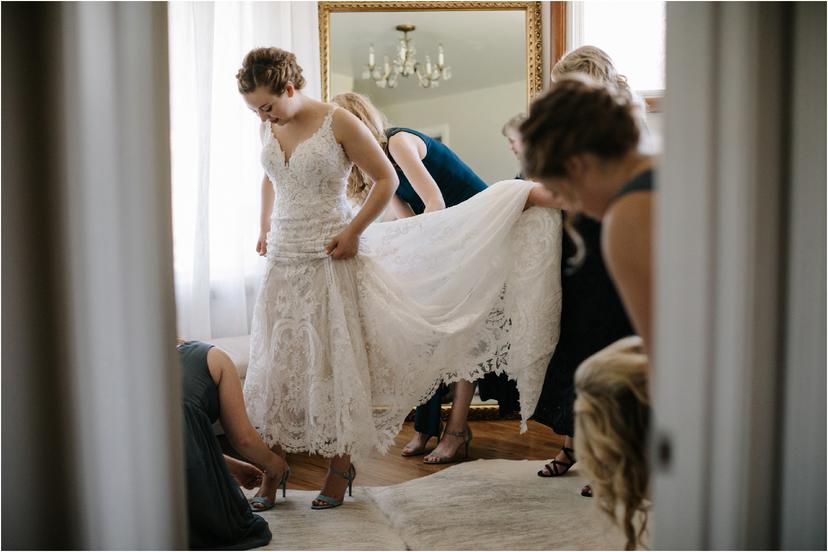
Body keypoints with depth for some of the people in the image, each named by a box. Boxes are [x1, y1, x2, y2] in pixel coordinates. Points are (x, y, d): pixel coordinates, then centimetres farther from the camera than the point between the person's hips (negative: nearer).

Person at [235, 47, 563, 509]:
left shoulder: (338, 123, -12)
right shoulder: (268, 128, 6)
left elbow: (386, 180, -8)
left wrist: (352, 232, -14)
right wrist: (265, 229, 16)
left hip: (331, 258, -6)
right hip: (285, 260, 6)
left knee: (334, 361, 1)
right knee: (279, 363, 8)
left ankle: (341, 465, 17)